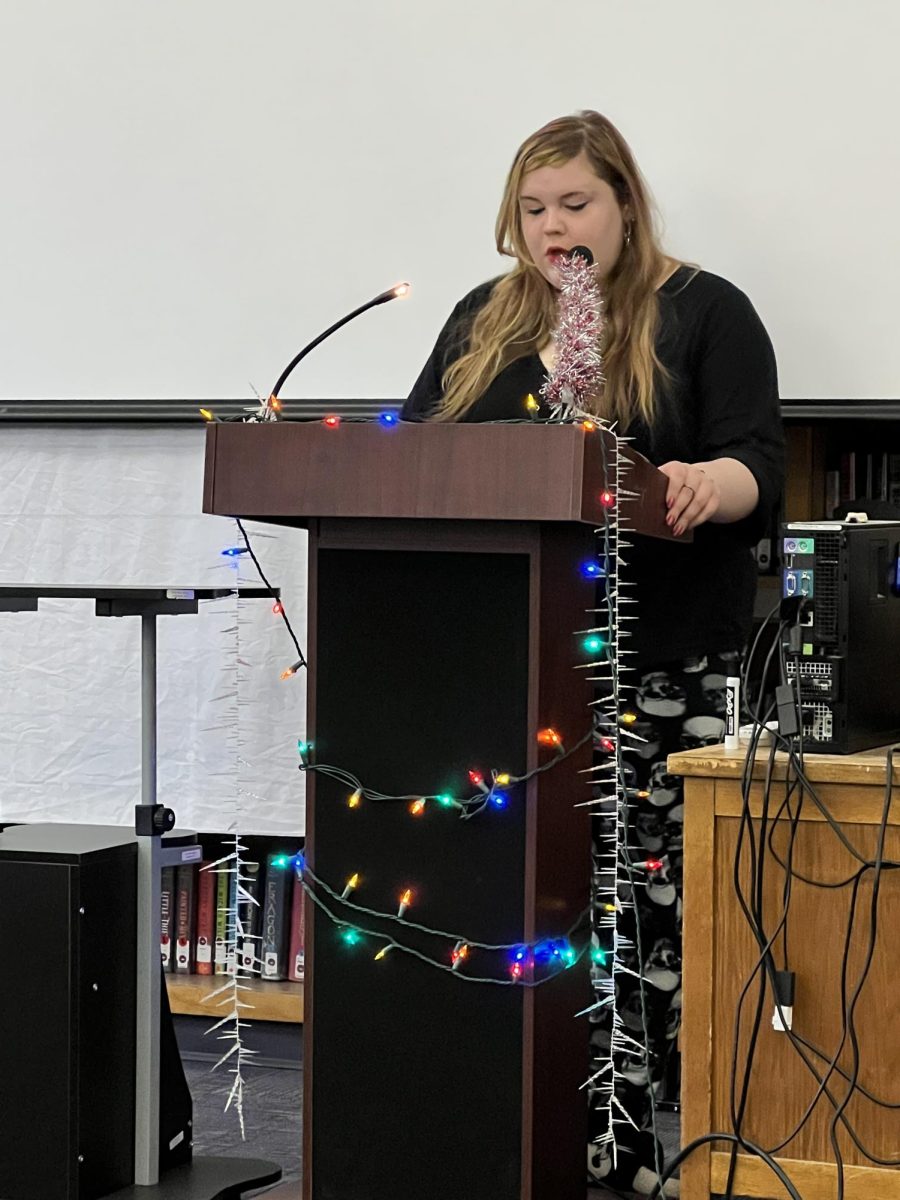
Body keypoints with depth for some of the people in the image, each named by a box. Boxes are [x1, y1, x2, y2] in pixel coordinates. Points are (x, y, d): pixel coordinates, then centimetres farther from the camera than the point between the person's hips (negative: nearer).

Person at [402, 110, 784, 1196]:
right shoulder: (482, 323, 18)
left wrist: (705, 487, -27)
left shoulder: (703, 315, 4)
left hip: (662, 670, -4)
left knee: (654, 900, -6)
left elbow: (758, 469, -4)